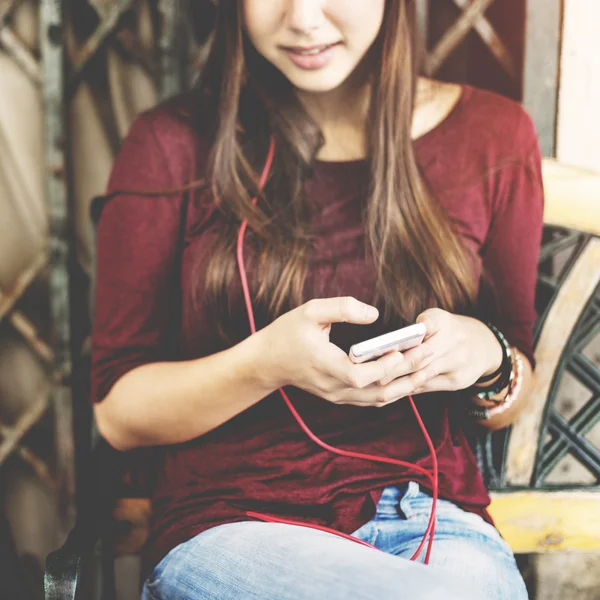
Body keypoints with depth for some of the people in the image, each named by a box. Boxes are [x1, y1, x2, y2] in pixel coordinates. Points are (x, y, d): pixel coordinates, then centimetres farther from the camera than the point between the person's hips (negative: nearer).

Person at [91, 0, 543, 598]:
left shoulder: (494, 135, 5)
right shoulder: (173, 145, -1)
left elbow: (508, 404, 13)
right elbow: (118, 412, -1)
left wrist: (488, 359, -11)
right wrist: (267, 363, -19)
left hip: (434, 520, 3)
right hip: (230, 523, -2)